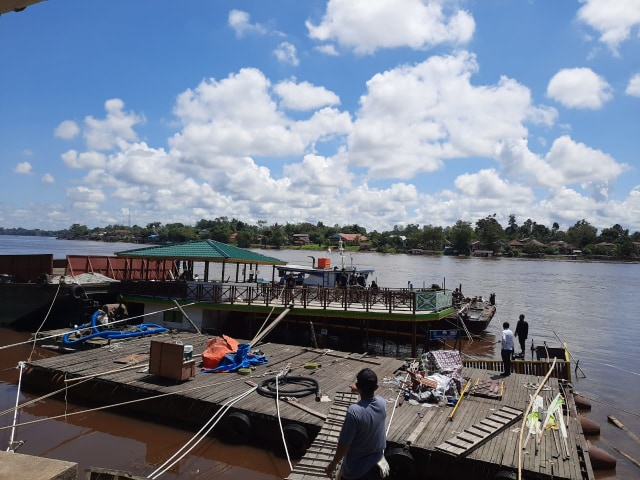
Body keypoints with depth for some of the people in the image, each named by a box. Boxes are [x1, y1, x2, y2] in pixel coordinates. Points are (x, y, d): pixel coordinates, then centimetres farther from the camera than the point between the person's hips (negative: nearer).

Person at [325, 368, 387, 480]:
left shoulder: (354, 411, -31)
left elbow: (344, 444, -23)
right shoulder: (382, 403, -12)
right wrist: (360, 390, 30)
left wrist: (333, 464, -8)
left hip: (356, 468, -5)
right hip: (376, 464, 5)